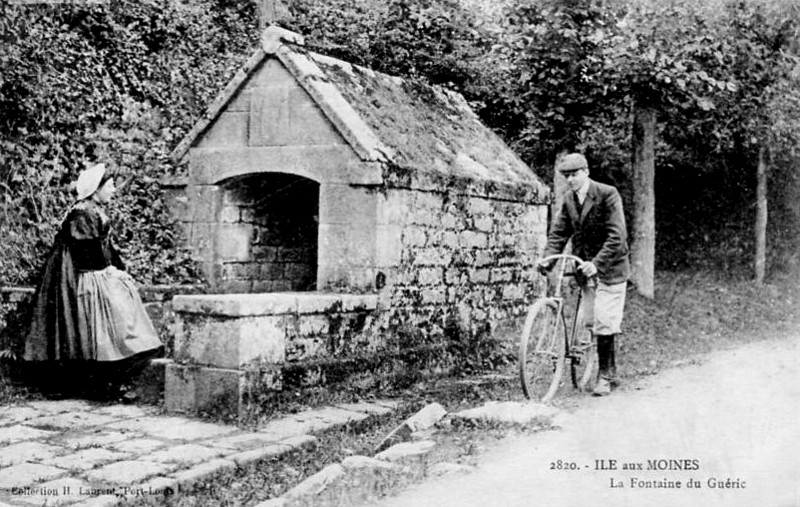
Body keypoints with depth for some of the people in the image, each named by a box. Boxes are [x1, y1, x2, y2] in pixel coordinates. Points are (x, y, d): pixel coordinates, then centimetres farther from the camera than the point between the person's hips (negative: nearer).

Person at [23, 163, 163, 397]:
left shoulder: (97, 211, 14)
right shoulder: (82, 213, -16)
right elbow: (86, 251, -19)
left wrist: (118, 267, 8)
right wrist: (107, 269, -15)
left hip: (101, 272, 10)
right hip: (85, 279, -10)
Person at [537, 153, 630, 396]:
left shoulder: (608, 194, -15)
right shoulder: (569, 199, 4)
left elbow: (616, 236, -20)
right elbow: (558, 232, 4)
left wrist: (597, 263, -29)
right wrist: (547, 257, -14)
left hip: (609, 267, -6)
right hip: (586, 267, 6)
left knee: (604, 323, -9)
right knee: (591, 322, 9)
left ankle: (604, 376, 2)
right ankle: (610, 372, 22)